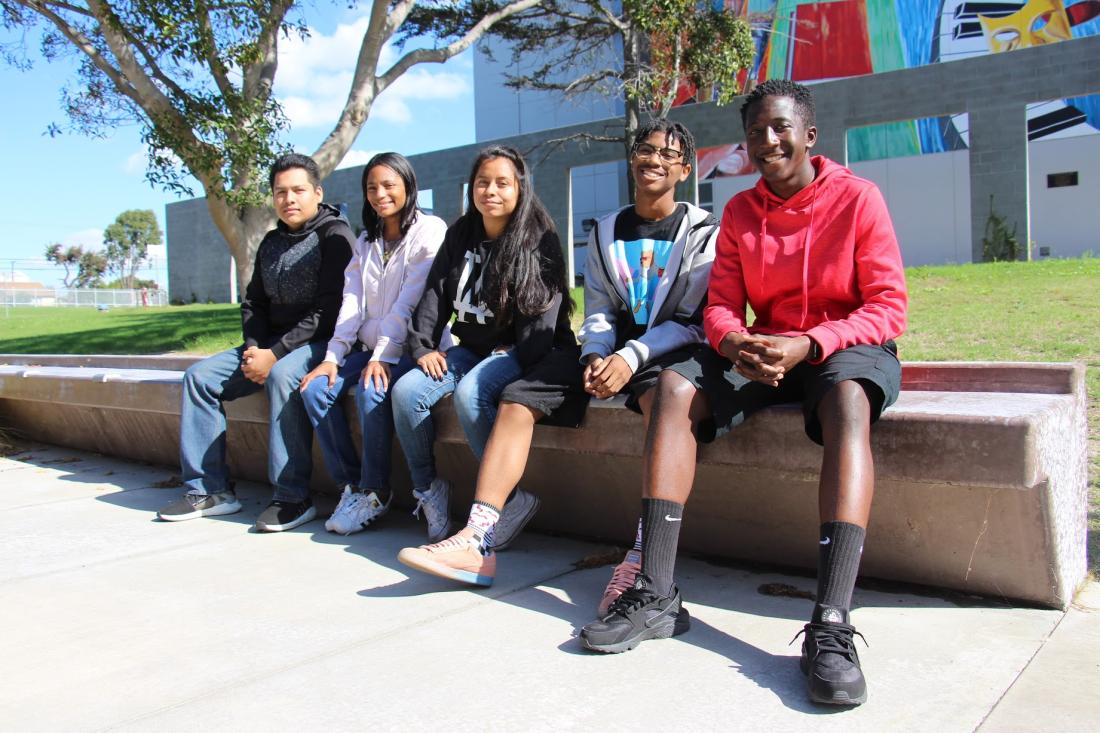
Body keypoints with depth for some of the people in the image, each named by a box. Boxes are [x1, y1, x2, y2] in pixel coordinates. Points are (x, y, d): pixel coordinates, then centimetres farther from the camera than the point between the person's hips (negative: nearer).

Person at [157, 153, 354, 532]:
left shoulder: (334, 235, -9)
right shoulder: (271, 242, 16)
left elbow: (328, 309, -18)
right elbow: (254, 302, 17)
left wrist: (275, 354, -21)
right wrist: (254, 349, -4)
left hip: (320, 342, -8)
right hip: (269, 345, 8)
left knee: (282, 375, -37)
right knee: (200, 375, -3)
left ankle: (293, 497, -31)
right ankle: (208, 489, -1)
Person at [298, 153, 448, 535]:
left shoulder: (429, 230, -4)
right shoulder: (366, 241, 18)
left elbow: (410, 301, -15)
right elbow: (352, 302, 8)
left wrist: (384, 356, -22)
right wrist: (333, 356, -5)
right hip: (370, 347, 7)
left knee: (371, 390, -32)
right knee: (315, 388, -15)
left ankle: (374, 492, -15)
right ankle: (350, 484, -5)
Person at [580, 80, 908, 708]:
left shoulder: (857, 196, -5)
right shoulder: (740, 211, 7)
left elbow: (888, 307, -10)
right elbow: (721, 306, 3)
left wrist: (808, 344, -26)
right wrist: (737, 345, -22)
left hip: (848, 345, -4)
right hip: (766, 352, 4)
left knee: (847, 399, -39)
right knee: (676, 383, -22)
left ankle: (832, 626, -46)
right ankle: (655, 595, -28)